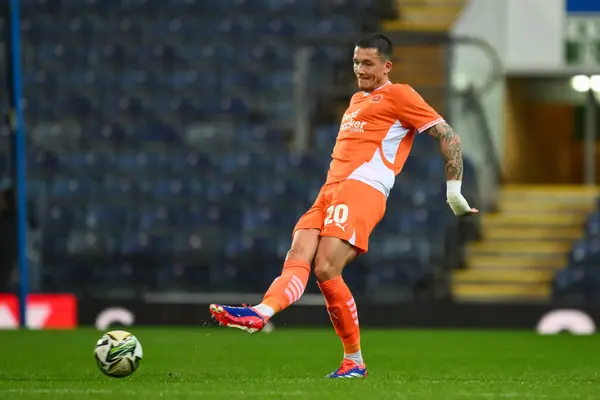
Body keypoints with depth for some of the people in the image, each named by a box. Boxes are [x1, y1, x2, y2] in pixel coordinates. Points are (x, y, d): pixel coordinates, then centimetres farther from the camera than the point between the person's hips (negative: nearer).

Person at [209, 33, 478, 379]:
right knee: (297, 259, -14)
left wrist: (454, 191, -2)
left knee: (326, 270, -21)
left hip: (362, 190, -8)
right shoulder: (357, 100, 28)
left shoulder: (398, 95, 2)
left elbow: (448, 136, -1)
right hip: (331, 189, 8)